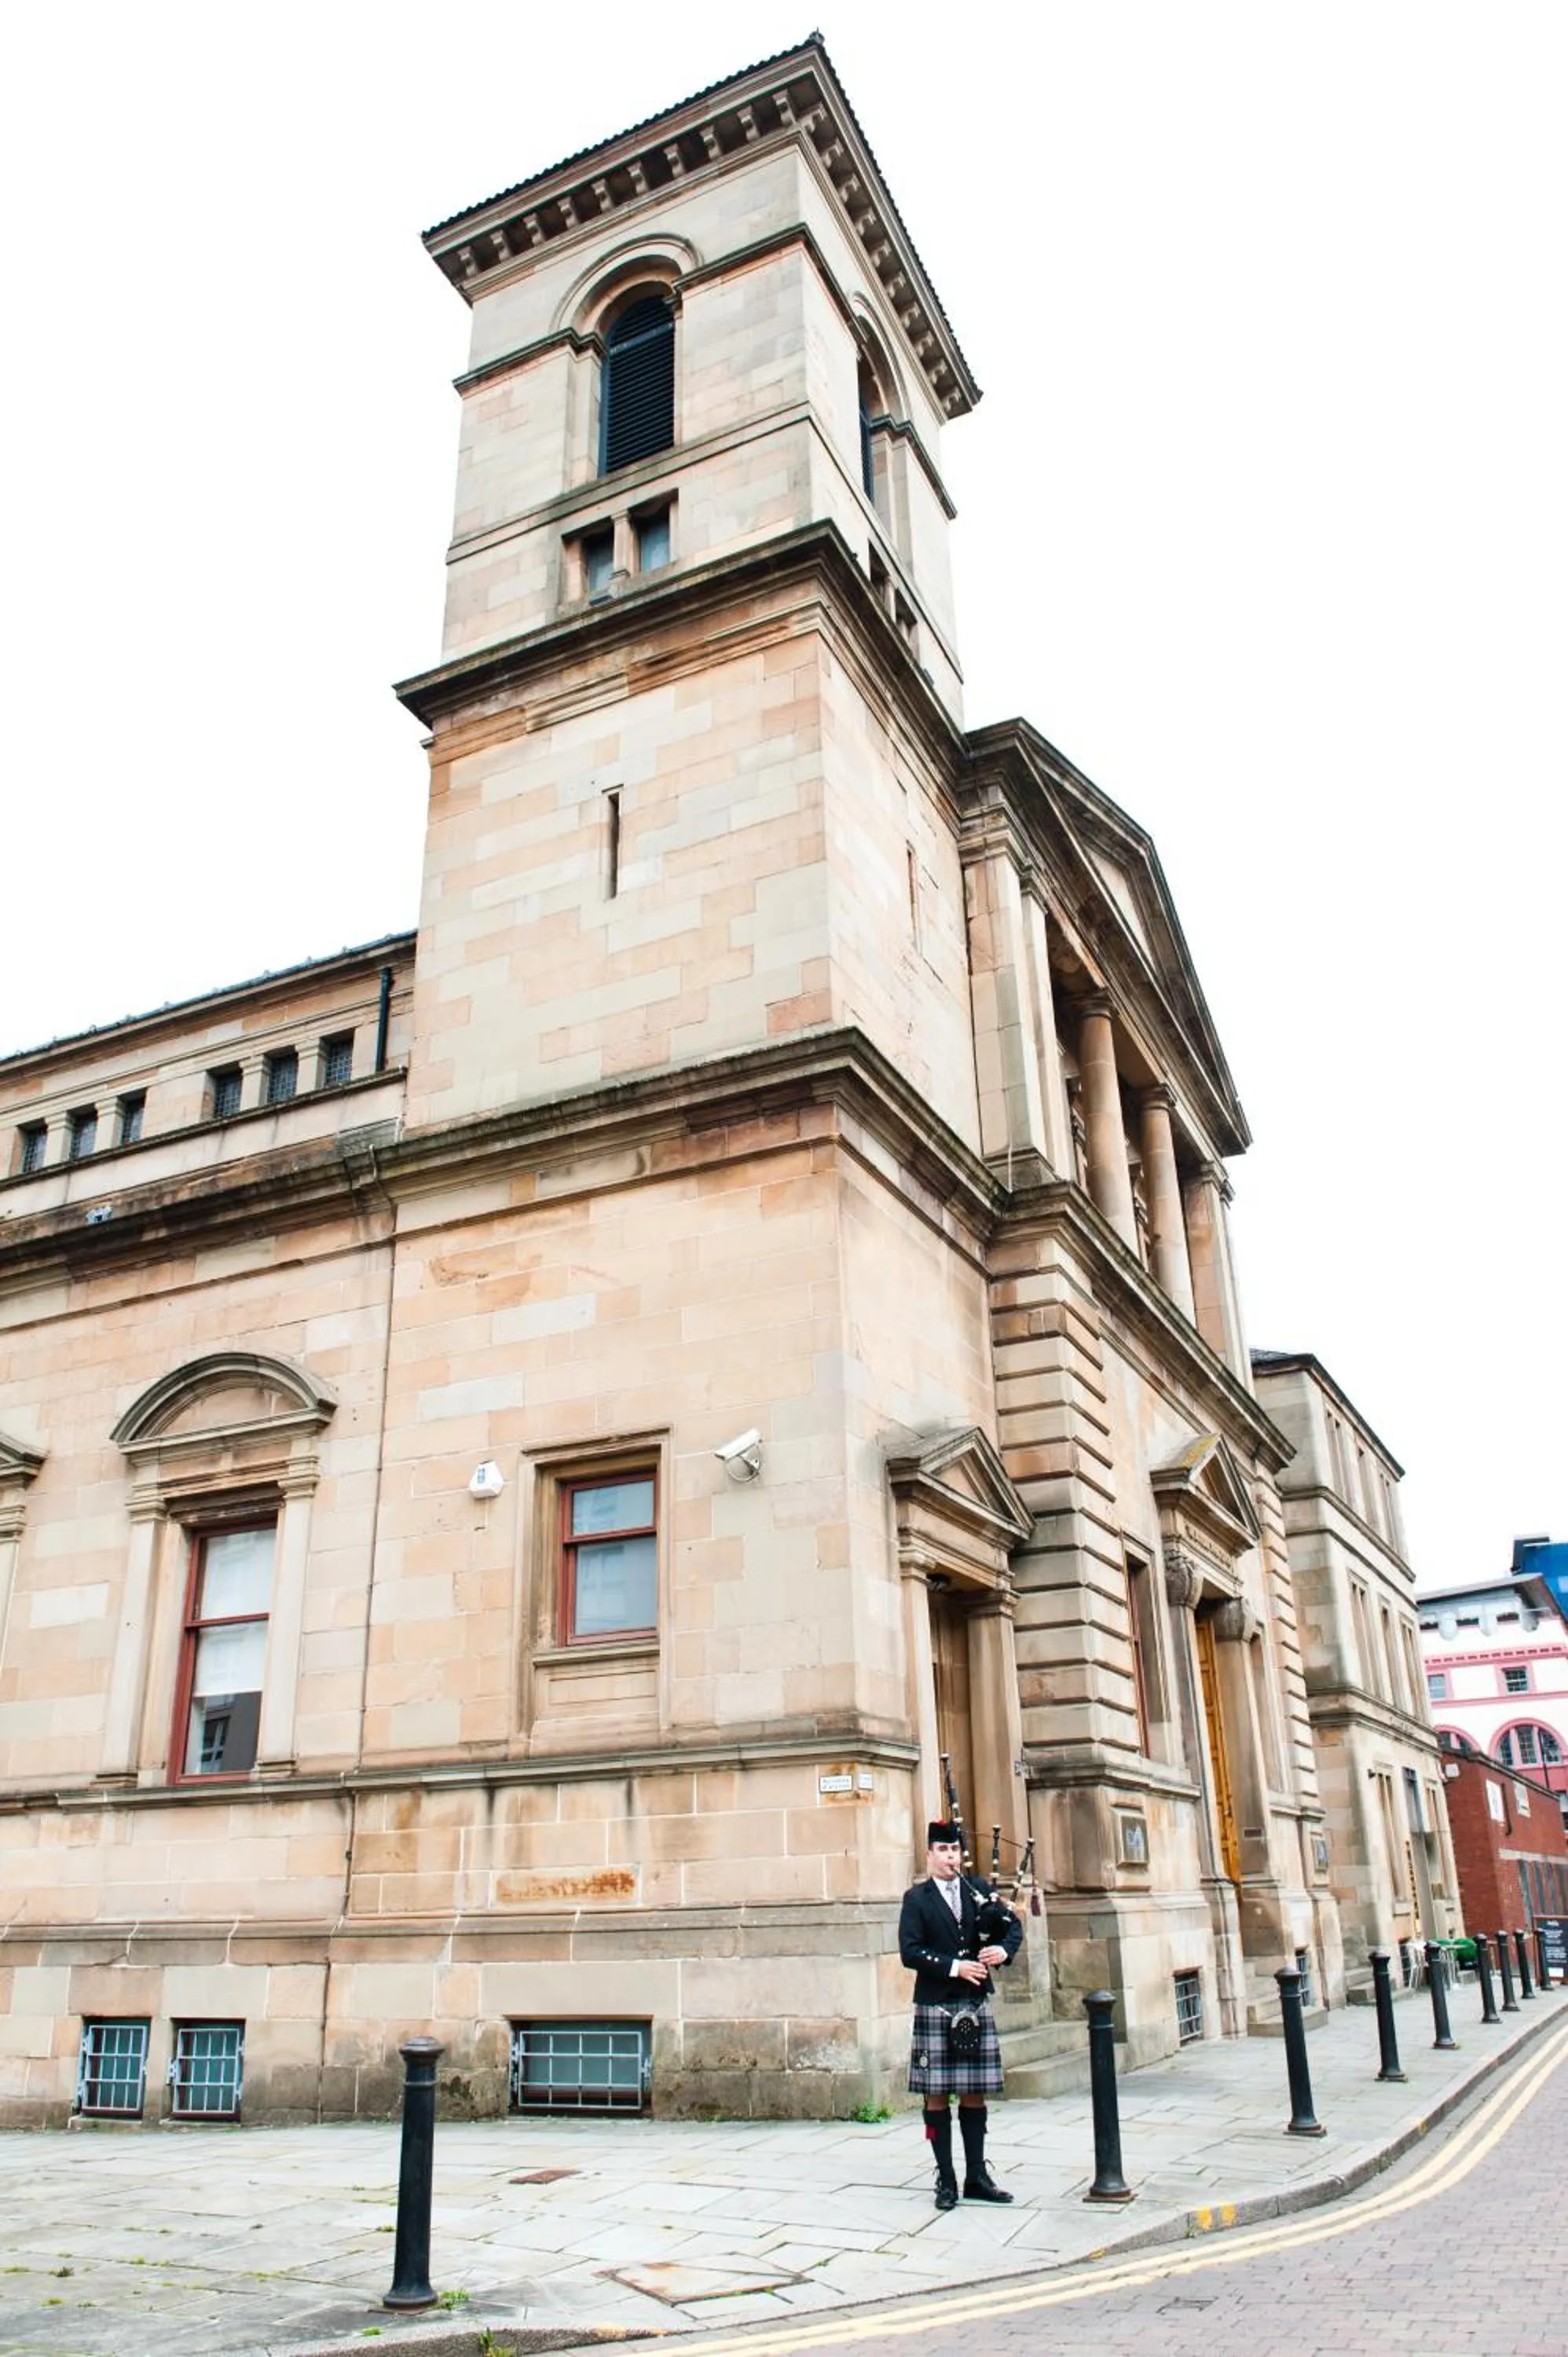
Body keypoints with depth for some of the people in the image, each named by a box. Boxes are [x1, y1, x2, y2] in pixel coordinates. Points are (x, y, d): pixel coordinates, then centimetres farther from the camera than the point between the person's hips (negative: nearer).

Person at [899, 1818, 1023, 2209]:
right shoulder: (917, 1899, -1)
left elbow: (1013, 1926, 10)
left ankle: (977, 2177, 16)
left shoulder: (979, 1888, 10)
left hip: (976, 2005, 3)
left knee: (975, 2093, 8)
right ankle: (946, 2180, 9)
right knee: (936, 2095, 1)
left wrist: (1004, 1949, -11)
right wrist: (955, 1966, -18)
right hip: (935, 2007, -3)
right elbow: (910, 1952, -10)